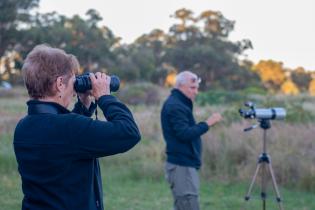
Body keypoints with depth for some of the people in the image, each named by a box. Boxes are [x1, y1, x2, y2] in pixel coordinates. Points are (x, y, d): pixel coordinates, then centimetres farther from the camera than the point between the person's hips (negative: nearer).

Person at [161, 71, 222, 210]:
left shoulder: (177, 104, 17)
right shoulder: (175, 106, -14)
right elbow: (184, 134, -24)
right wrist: (207, 124, -20)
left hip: (183, 164, 10)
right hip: (182, 166, -10)